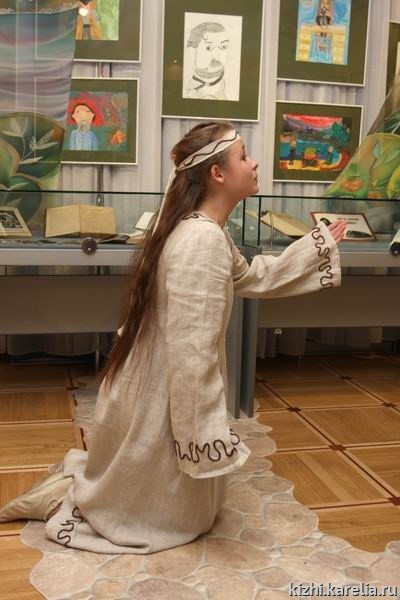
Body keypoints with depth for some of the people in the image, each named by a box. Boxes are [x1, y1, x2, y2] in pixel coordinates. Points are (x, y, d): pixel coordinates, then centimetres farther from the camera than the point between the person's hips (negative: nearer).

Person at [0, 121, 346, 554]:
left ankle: (78, 484, 26)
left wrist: (320, 243, 21)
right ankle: (67, 498, 12)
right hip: (161, 399, -10)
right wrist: (209, 436, -25)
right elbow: (192, 352, -29)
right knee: (181, 517, 14)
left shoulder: (202, 231, 6)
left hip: (159, 390, 10)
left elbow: (253, 279, 19)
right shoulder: (204, 242, -26)